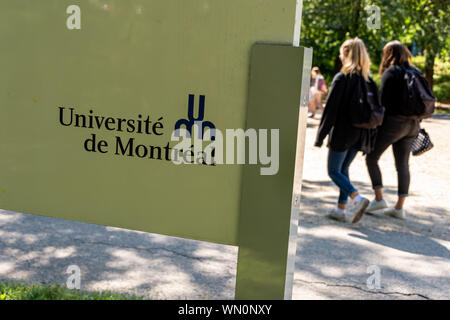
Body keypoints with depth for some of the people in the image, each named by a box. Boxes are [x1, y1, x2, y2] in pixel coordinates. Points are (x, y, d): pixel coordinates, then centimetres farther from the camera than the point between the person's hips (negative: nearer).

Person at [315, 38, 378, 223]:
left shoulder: (342, 78, -12)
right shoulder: (369, 80, 8)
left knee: (333, 171, 3)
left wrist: (320, 136, -9)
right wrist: (370, 140, 13)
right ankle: (341, 209, 18)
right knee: (343, 169, 17)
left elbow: (330, 109, -13)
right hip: (360, 135, 7)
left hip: (342, 133, -7)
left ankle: (357, 199, -17)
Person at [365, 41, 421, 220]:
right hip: (412, 125, 7)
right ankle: (400, 207, 12)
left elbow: (383, 101, -14)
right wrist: (415, 123, 17)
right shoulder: (416, 73, 11)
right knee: (403, 164, 10)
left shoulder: (390, 73, -10)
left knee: (372, 158, 7)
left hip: (393, 122, -7)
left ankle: (379, 198, 3)